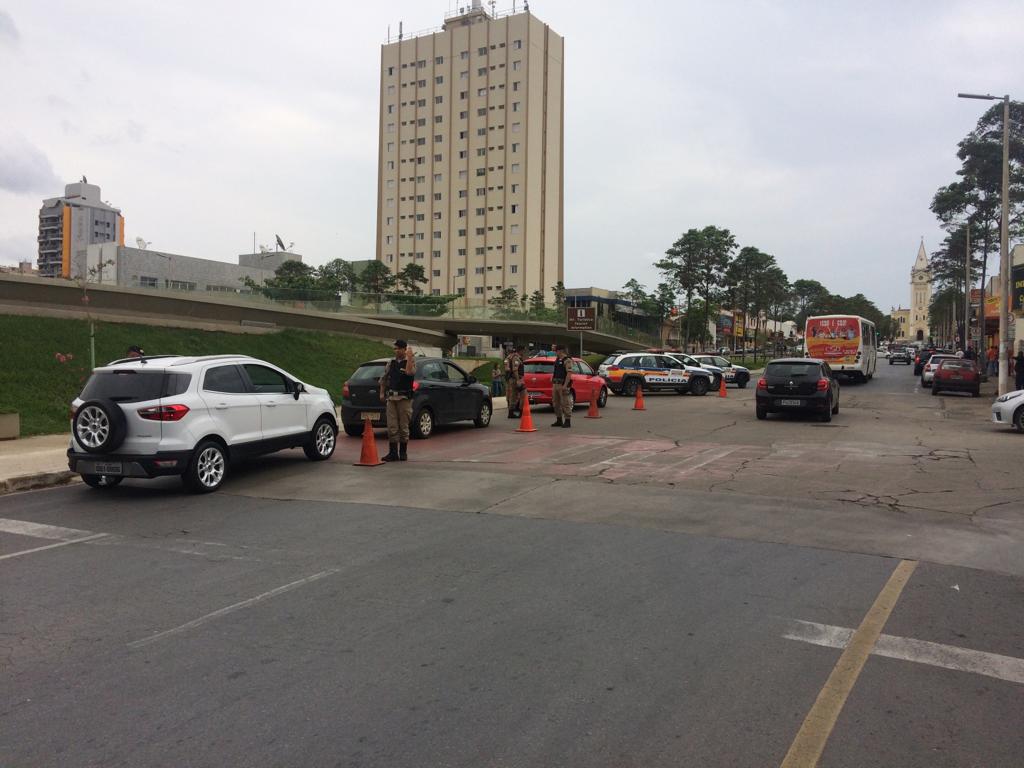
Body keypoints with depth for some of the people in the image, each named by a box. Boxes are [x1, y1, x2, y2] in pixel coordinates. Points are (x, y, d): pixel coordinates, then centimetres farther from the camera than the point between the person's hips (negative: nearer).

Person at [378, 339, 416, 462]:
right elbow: (384, 378, 22)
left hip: (404, 398, -4)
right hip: (391, 398, 4)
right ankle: (393, 453, 5)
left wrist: (409, 357, -19)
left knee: (403, 426, 1)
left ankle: (403, 452, 11)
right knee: (392, 427, 1)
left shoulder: (410, 361, 0)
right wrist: (382, 392, 14)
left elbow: (410, 372, -23)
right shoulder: (391, 362, 14)